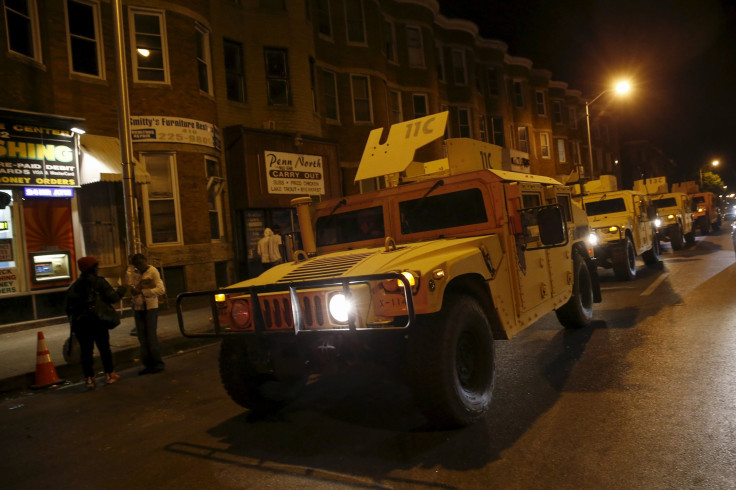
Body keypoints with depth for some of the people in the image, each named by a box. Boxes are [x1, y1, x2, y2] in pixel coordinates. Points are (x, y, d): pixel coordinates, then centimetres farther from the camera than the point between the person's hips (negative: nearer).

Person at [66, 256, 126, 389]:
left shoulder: (74, 286, 8)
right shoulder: (99, 282, -4)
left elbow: (69, 307, 8)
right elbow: (112, 297, -11)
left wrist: (73, 323, 15)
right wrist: (121, 290, 7)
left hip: (79, 322, 3)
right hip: (97, 320, -3)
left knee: (86, 351, 6)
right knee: (104, 348, 9)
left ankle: (89, 378, 8)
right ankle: (109, 374, 16)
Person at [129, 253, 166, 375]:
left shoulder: (153, 271, -5)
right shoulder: (134, 274, 11)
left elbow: (161, 289, -14)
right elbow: (132, 290, 5)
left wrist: (142, 291, -19)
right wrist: (140, 285, -15)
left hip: (151, 307, -5)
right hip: (138, 308, 5)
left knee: (151, 336, -6)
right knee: (142, 338, 6)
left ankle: (158, 363, 2)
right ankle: (148, 364, 13)